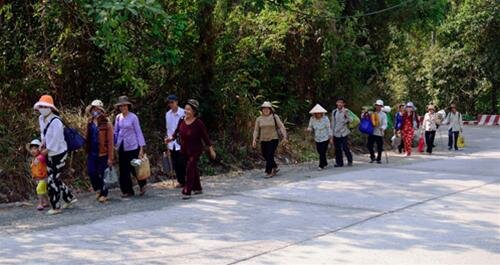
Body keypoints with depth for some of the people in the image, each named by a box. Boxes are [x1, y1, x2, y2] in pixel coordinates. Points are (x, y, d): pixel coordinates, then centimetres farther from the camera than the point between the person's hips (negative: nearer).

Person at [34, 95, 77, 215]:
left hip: (58, 154, -9)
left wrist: (46, 150, -10)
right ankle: (69, 198, 33)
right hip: (50, 154, 9)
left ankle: (56, 207, 9)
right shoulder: (41, 119, 3)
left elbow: (55, 140, -21)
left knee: (53, 180, -3)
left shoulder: (56, 122, -23)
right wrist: (43, 143, 7)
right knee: (55, 179, 16)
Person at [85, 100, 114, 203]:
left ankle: (104, 194, 21)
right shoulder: (90, 123, 6)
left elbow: (110, 142, -10)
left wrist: (110, 158, -13)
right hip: (92, 153, 4)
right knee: (91, 172, 2)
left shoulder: (106, 124, -9)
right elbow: (86, 137, 10)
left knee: (102, 175, 4)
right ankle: (97, 189, 27)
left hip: (103, 154, -4)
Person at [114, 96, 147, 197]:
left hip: (132, 147, -4)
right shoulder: (118, 118, 5)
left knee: (134, 169, -1)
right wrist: (114, 145, 8)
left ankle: (142, 185, 23)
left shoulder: (133, 117, -7)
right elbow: (116, 132, 14)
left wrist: (141, 148, -9)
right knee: (123, 170, 6)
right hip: (121, 147, 4)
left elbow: (138, 132, -6)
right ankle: (127, 191, 16)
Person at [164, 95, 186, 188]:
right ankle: (181, 181, 19)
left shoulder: (183, 113, -9)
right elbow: (168, 129, 14)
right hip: (172, 144, 5)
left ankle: (187, 181, 6)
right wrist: (168, 146, 14)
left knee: (182, 164, -4)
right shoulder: (168, 114, 8)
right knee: (176, 164, 8)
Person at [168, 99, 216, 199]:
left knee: (190, 169, -10)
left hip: (195, 150, -6)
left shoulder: (198, 123, -18)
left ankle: (187, 192, -7)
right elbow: (177, 131, 9)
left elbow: (205, 137, -12)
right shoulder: (182, 121, -3)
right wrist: (171, 138, -10)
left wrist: (211, 150, -7)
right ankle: (197, 188, 33)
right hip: (185, 150, 6)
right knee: (193, 169, 18)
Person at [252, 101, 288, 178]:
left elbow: (281, 126, -3)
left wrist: (284, 137, -11)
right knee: (265, 155, 7)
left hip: (273, 139, -4)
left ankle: (269, 172, -4)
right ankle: (275, 167, 28)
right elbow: (256, 130, 5)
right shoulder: (259, 119, 4)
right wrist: (254, 140, -4)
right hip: (263, 140, 4)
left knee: (270, 155, -11)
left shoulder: (275, 117, -2)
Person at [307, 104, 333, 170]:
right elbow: (310, 127, 4)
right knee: (319, 151, 14)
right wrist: (309, 129, -21)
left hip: (325, 138, -5)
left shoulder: (325, 119, -18)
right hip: (317, 139, 5)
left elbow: (329, 128, -11)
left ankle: (321, 165, 5)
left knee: (322, 152, -8)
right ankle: (325, 163, 36)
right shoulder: (312, 119, -8)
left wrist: (331, 138, -8)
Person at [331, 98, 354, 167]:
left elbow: (350, 120, -15)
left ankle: (350, 161, 13)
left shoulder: (346, 111, -4)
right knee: (337, 149, 6)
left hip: (343, 133, -4)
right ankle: (339, 162, 16)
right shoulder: (334, 112, 9)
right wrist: (332, 132, 15)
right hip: (335, 133, 4)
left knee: (345, 148, -6)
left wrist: (345, 114, -29)